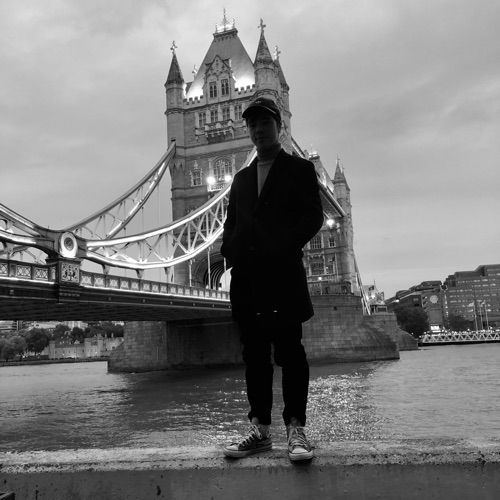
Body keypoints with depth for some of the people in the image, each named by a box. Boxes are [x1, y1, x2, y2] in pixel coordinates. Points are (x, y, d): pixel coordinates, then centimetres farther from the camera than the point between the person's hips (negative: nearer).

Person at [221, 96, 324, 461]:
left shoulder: (300, 169, 10)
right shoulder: (242, 178, 25)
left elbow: (313, 217, -1)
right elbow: (231, 224, 21)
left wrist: (282, 247, -13)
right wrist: (230, 251, 1)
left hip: (284, 273, -5)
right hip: (246, 275, 5)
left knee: (289, 351, -4)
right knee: (254, 354, 5)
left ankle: (296, 429, 2)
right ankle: (260, 429, 12)